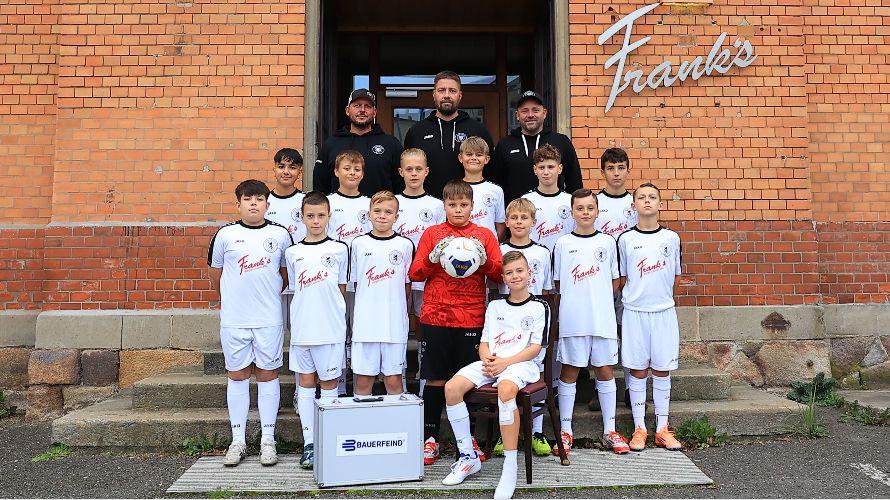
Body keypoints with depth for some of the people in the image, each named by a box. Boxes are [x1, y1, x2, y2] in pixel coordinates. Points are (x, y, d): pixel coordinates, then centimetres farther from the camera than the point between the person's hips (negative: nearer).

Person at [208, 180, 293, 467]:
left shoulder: (280, 235, 2)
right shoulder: (225, 235, 1)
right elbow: (215, 271, 12)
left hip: (269, 318, 0)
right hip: (233, 319, 0)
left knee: (268, 375, 6)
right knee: (237, 376, 8)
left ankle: (267, 440, 15)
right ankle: (238, 440, 18)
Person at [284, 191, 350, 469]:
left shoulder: (339, 249, 1)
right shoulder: (293, 253, 7)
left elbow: (341, 289, 7)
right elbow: (296, 290, 12)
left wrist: (331, 311, 4)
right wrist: (304, 316, 5)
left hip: (331, 328, -2)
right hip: (301, 328, 2)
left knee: (329, 382, 5)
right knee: (305, 382, 7)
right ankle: (309, 443, 15)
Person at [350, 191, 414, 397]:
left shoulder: (405, 245, 2)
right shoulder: (359, 243, 5)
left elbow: (408, 284, 10)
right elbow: (356, 283, 12)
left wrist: (395, 308, 9)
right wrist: (368, 308, 7)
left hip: (395, 323, -1)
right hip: (365, 322, 1)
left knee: (394, 380, 4)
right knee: (363, 380, 5)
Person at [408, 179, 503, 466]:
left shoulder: (484, 235, 8)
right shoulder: (432, 234, 7)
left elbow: (499, 275, 5)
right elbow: (414, 273, 2)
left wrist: (484, 260, -13)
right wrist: (434, 258, -14)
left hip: (471, 319, 1)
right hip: (436, 316, 0)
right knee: (435, 379, 4)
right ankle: (430, 439, 15)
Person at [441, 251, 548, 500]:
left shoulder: (539, 307, 7)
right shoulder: (494, 306, 22)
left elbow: (535, 347, -2)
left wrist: (505, 363, -14)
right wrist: (487, 359, -5)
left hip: (520, 363, -5)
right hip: (491, 362, 5)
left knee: (506, 390, -40)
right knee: (452, 388, -20)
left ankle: (510, 466, -33)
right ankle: (468, 457, -7)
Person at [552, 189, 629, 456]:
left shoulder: (608, 242, 7)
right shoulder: (563, 243, 3)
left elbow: (615, 280, 12)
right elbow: (557, 283, 7)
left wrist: (598, 300, 2)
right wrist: (575, 301, -2)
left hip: (602, 318, 1)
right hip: (571, 319, -1)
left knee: (604, 371, 7)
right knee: (569, 371, 4)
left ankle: (610, 431, 18)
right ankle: (565, 431, 13)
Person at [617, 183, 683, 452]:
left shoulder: (671, 238, 5)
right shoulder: (626, 239, 1)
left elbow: (675, 277, 12)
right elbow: (622, 279, 7)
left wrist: (658, 292, 4)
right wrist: (636, 295, -2)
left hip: (664, 311, 1)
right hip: (634, 311, -1)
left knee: (662, 370, 7)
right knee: (638, 370, 3)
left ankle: (662, 428, 16)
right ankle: (639, 428, 12)